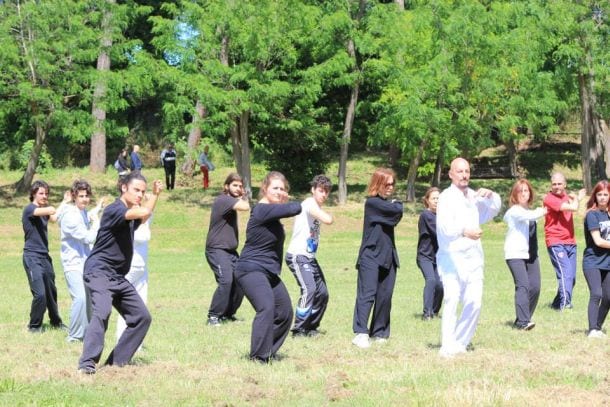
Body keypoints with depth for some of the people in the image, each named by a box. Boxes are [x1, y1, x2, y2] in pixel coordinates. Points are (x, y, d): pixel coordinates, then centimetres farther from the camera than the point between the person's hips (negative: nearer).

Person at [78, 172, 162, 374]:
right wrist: (136, 206, -7)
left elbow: (144, 217, 43)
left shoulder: (132, 214, 17)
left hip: (118, 277, 10)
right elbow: (144, 213, -30)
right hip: (99, 272, -10)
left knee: (142, 316, 9)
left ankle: (117, 360, 11)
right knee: (101, 312, -31)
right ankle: (87, 364, -38)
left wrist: (155, 195, 36)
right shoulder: (114, 209, -14)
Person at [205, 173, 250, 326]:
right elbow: (245, 207, -22)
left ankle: (228, 314, 17)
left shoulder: (233, 200, 18)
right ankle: (213, 316, -16)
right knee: (226, 281, -23)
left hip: (231, 250, 9)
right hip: (217, 249, -9)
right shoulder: (223, 200, -14)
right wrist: (244, 198, -6)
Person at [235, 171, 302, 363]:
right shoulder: (262, 210, -19)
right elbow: (295, 209, -23)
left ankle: (268, 351, 27)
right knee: (267, 307, -28)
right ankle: (259, 356, -24)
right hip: (251, 270, -10)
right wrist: (286, 204, -4)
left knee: (285, 313, 13)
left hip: (270, 272, 10)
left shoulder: (272, 210, 13)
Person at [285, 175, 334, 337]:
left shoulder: (316, 207, 16)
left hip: (310, 257, 10)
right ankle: (299, 329, -17)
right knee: (309, 289, -23)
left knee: (322, 292, 8)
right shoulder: (309, 203, -14)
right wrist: (329, 215, -7)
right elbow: (327, 220, -27)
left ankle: (310, 327, 20)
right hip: (297, 256, -10)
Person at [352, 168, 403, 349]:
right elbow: (397, 210, -17)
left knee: (385, 296, 6)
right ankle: (360, 333, -20)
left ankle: (379, 332, 14)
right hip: (371, 256, -7)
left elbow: (396, 217, 5)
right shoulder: (372, 202, -9)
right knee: (367, 294, -14)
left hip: (387, 257, 8)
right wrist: (397, 203, 3)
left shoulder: (389, 203, 18)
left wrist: (395, 205, -11)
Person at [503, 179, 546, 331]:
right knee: (523, 285, -19)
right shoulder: (514, 210, -10)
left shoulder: (529, 210, 16)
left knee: (535, 287, 0)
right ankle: (523, 321, -25)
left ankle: (522, 320, 12)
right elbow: (530, 216, -25)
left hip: (530, 254, 8)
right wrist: (542, 211, -8)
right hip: (515, 254, -8)